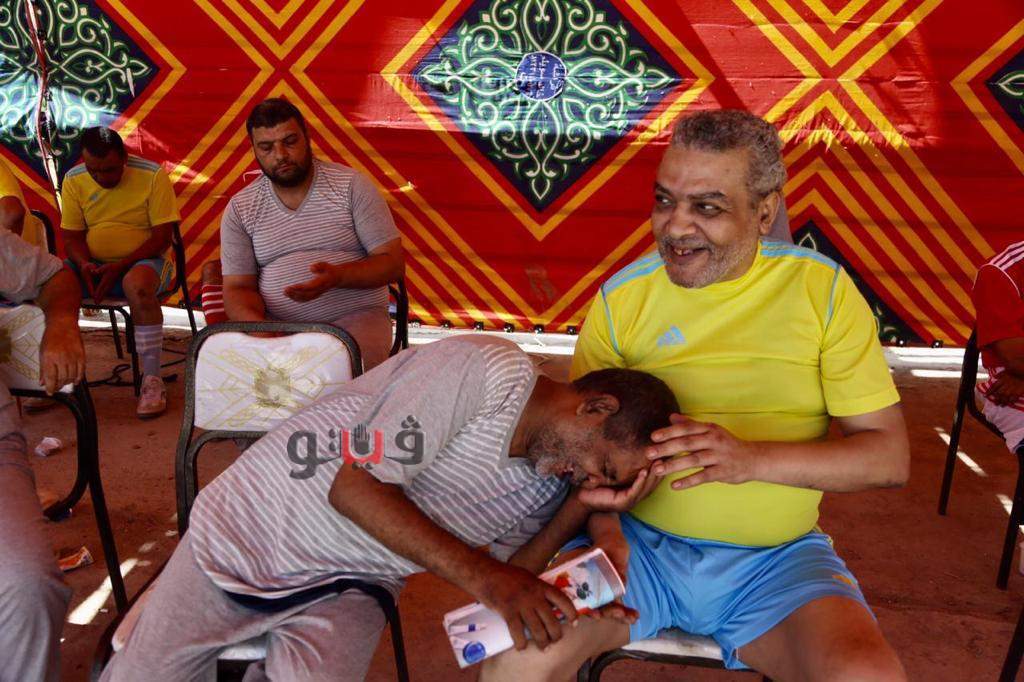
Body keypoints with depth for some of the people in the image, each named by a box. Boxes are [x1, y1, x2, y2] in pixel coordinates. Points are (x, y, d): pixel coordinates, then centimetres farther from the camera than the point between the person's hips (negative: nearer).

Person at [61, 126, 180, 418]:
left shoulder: (152, 175, -11)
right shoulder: (73, 180, 3)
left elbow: (163, 236, -13)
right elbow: (72, 235, 5)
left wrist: (120, 266, -21)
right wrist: (85, 266, -17)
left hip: (144, 260, -4)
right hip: (93, 263, 5)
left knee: (137, 285, -39)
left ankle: (152, 380, -31)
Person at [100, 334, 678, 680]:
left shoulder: (555, 482, -4)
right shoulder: (490, 370, -26)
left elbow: (508, 589, -7)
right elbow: (356, 485, -27)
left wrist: (583, 506, -17)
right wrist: (482, 575, -32)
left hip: (344, 590, 4)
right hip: (251, 530, -4)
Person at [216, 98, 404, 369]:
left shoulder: (352, 185, 1)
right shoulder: (240, 209, 8)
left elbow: (393, 262, -2)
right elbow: (238, 288, 5)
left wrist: (338, 276, -21)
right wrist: (258, 326, -19)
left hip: (355, 317, -2)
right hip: (277, 326, 2)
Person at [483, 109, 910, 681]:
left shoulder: (823, 289, -3)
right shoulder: (623, 296, -1)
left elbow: (890, 457, -4)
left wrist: (752, 457, -20)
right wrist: (603, 520, -15)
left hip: (775, 558, 1)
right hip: (636, 541, 0)